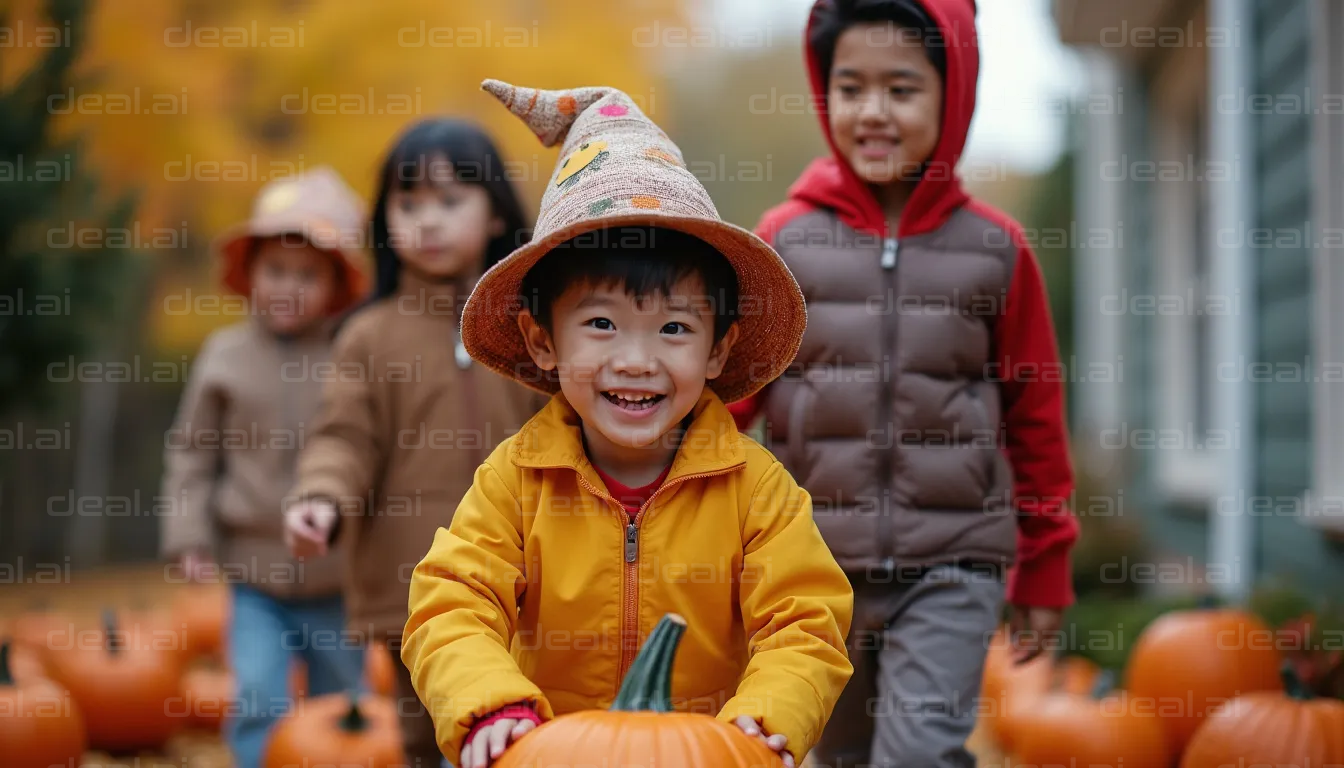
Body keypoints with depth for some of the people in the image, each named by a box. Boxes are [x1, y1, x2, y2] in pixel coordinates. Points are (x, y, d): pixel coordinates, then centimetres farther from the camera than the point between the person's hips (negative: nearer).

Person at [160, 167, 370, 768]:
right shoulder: (226, 355, -2)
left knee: (341, 709, 14)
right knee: (258, 699, -11)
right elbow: (190, 450, 4)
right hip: (253, 569, 0)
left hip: (336, 575, 0)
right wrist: (190, 538, -2)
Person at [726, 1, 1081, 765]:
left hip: (951, 567, -1)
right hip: (818, 564, 2)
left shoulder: (995, 248, 1)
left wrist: (1044, 570, 12)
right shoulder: (786, 239, 0)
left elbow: (1035, 414, 8)